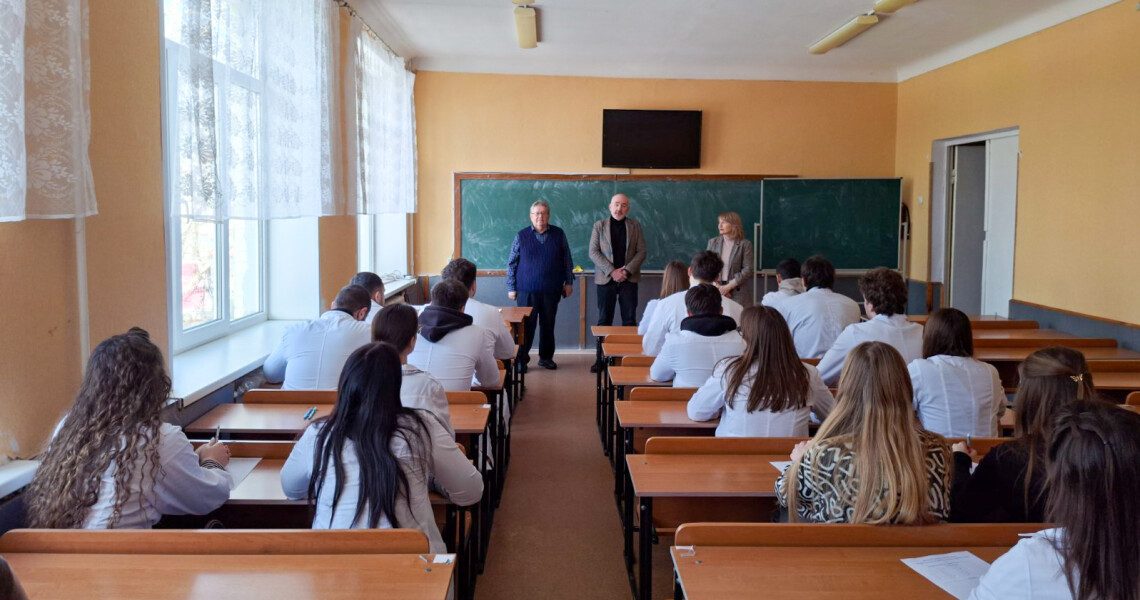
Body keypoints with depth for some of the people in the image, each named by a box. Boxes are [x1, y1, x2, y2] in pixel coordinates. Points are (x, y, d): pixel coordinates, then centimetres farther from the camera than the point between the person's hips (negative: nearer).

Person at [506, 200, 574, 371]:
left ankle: (546, 357, 23)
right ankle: (521, 360, 9)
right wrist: (511, 288, 1)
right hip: (526, 291, -2)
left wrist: (568, 282, 7)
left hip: (551, 291, 2)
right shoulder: (521, 236, 1)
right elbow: (512, 263, 4)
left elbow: (567, 261, 10)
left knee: (548, 325, 9)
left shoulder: (559, 235, 5)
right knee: (526, 326, 0)